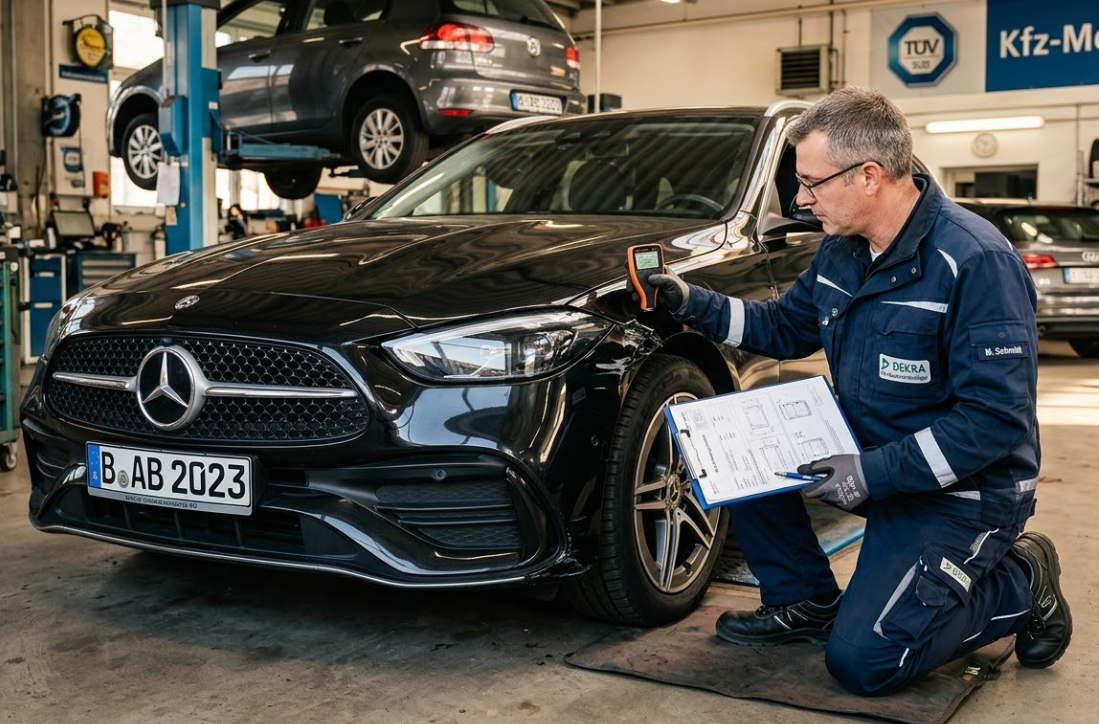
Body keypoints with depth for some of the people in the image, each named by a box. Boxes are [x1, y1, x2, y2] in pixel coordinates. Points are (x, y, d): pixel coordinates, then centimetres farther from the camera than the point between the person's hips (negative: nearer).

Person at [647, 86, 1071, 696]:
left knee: (863, 663, -15)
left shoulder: (976, 261, -25)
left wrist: (877, 473, -30)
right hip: (869, 454, 8)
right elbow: (787, 327, 16)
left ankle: (1019, 583, 9)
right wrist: (695, 304, 3)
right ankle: (806, 602, 12)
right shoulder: (843, 249, 1)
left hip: (963, 491, -8)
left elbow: (998, 417, -27)